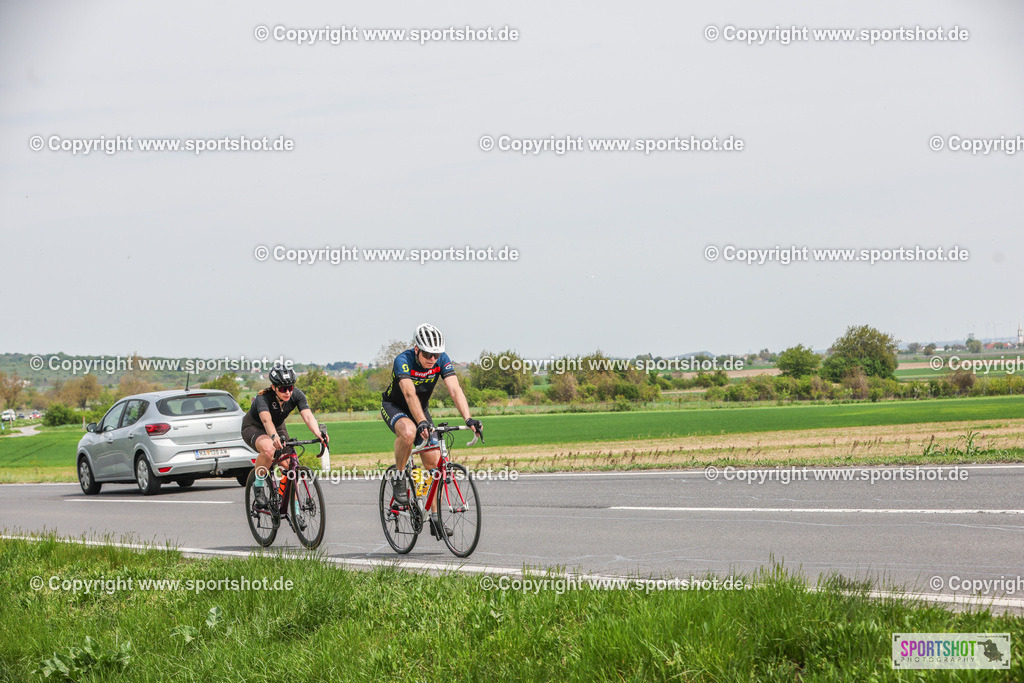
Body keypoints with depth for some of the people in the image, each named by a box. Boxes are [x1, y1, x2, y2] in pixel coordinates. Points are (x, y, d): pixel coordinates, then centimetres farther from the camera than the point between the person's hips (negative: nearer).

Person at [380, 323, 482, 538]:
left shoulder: (442, 360, -19)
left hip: (421, 409, 4)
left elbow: (455, 390, -29)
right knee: (408, 431, -39)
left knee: (433, 462, -7)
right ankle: (399, 478, -15)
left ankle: (435, 519, 0)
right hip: (394, 406, -4)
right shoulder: (403, 361, -32)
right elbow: (410, 394, -44)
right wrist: (422, 422, -59)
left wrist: (468, 419, -44)